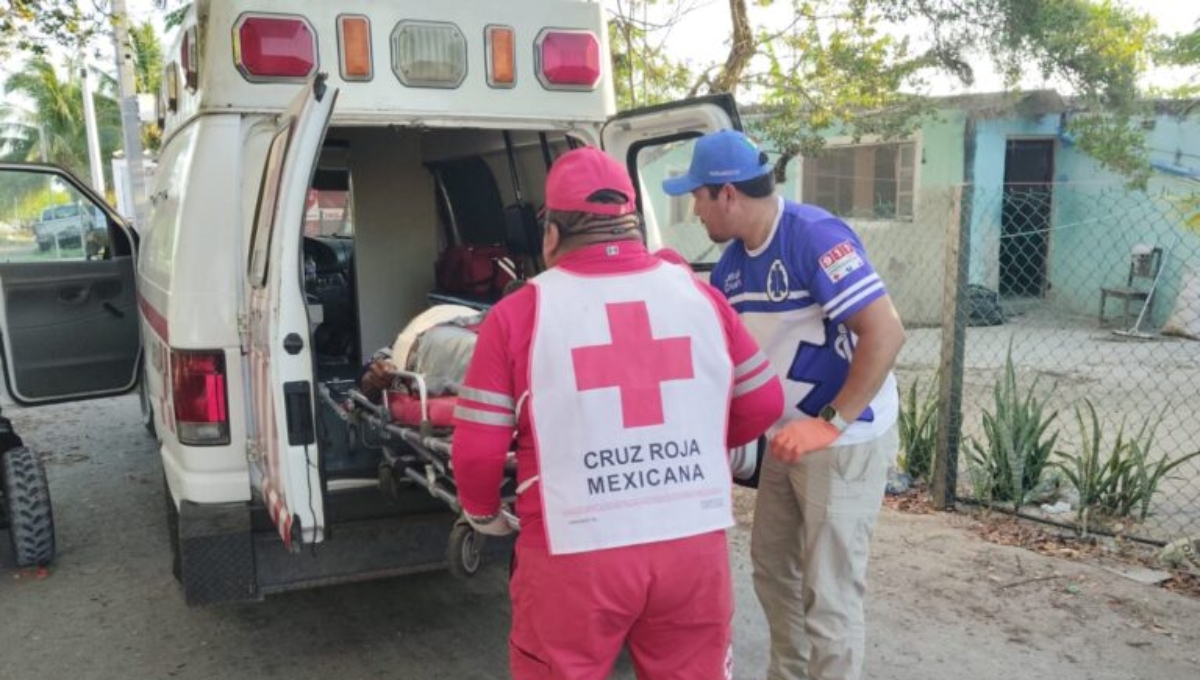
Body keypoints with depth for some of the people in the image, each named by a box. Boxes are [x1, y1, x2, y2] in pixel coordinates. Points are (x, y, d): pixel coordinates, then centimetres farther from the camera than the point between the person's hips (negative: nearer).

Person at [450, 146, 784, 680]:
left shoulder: (520, 313, -7)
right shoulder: (698, 295, 2)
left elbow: (477, 450, -5)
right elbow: (764, 404, 10)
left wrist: (483, 514, 16)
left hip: (576, 554, -3)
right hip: (694, 543, 3)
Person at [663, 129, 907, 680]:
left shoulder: (815, 236, -22)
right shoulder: (732, 260, 4)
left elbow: (886, 332, -27)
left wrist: (831, 424, -27)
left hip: (847, 440, -9)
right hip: (789, 437, 9)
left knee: (828, 592, -1)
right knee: (772, 565, 20)